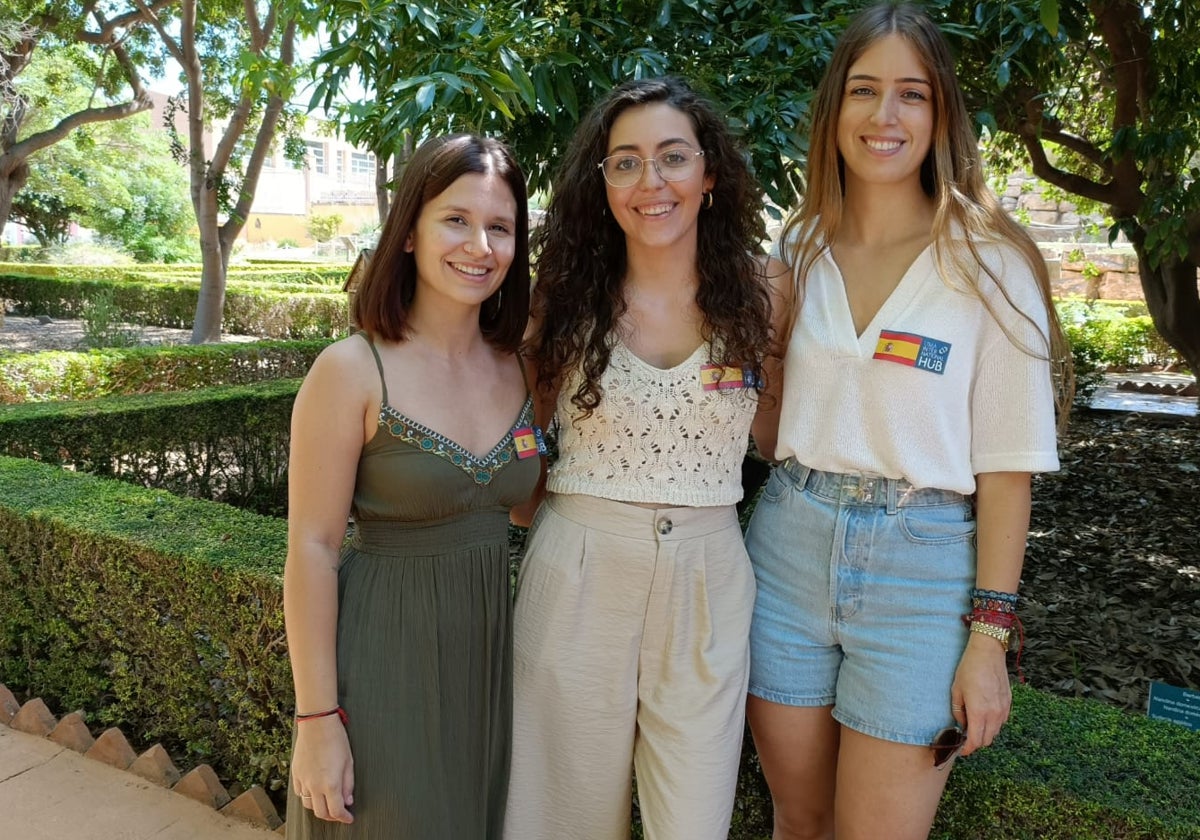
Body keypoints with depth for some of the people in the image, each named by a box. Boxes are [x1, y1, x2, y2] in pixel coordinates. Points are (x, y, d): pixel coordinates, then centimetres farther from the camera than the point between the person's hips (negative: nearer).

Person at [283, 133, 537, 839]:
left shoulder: (518, 368, 2)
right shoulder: (353, 370, -14)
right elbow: (312, 548, -13)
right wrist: (318, 717, -13)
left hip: (490, 650, 5)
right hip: (383, 662, -5)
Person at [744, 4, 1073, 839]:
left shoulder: (992, 264, -6)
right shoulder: (798, 251, 6)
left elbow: (1005, 466, -6)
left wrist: (990, 636, -8)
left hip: (921, 570, -3)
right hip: (789, 551, 4)